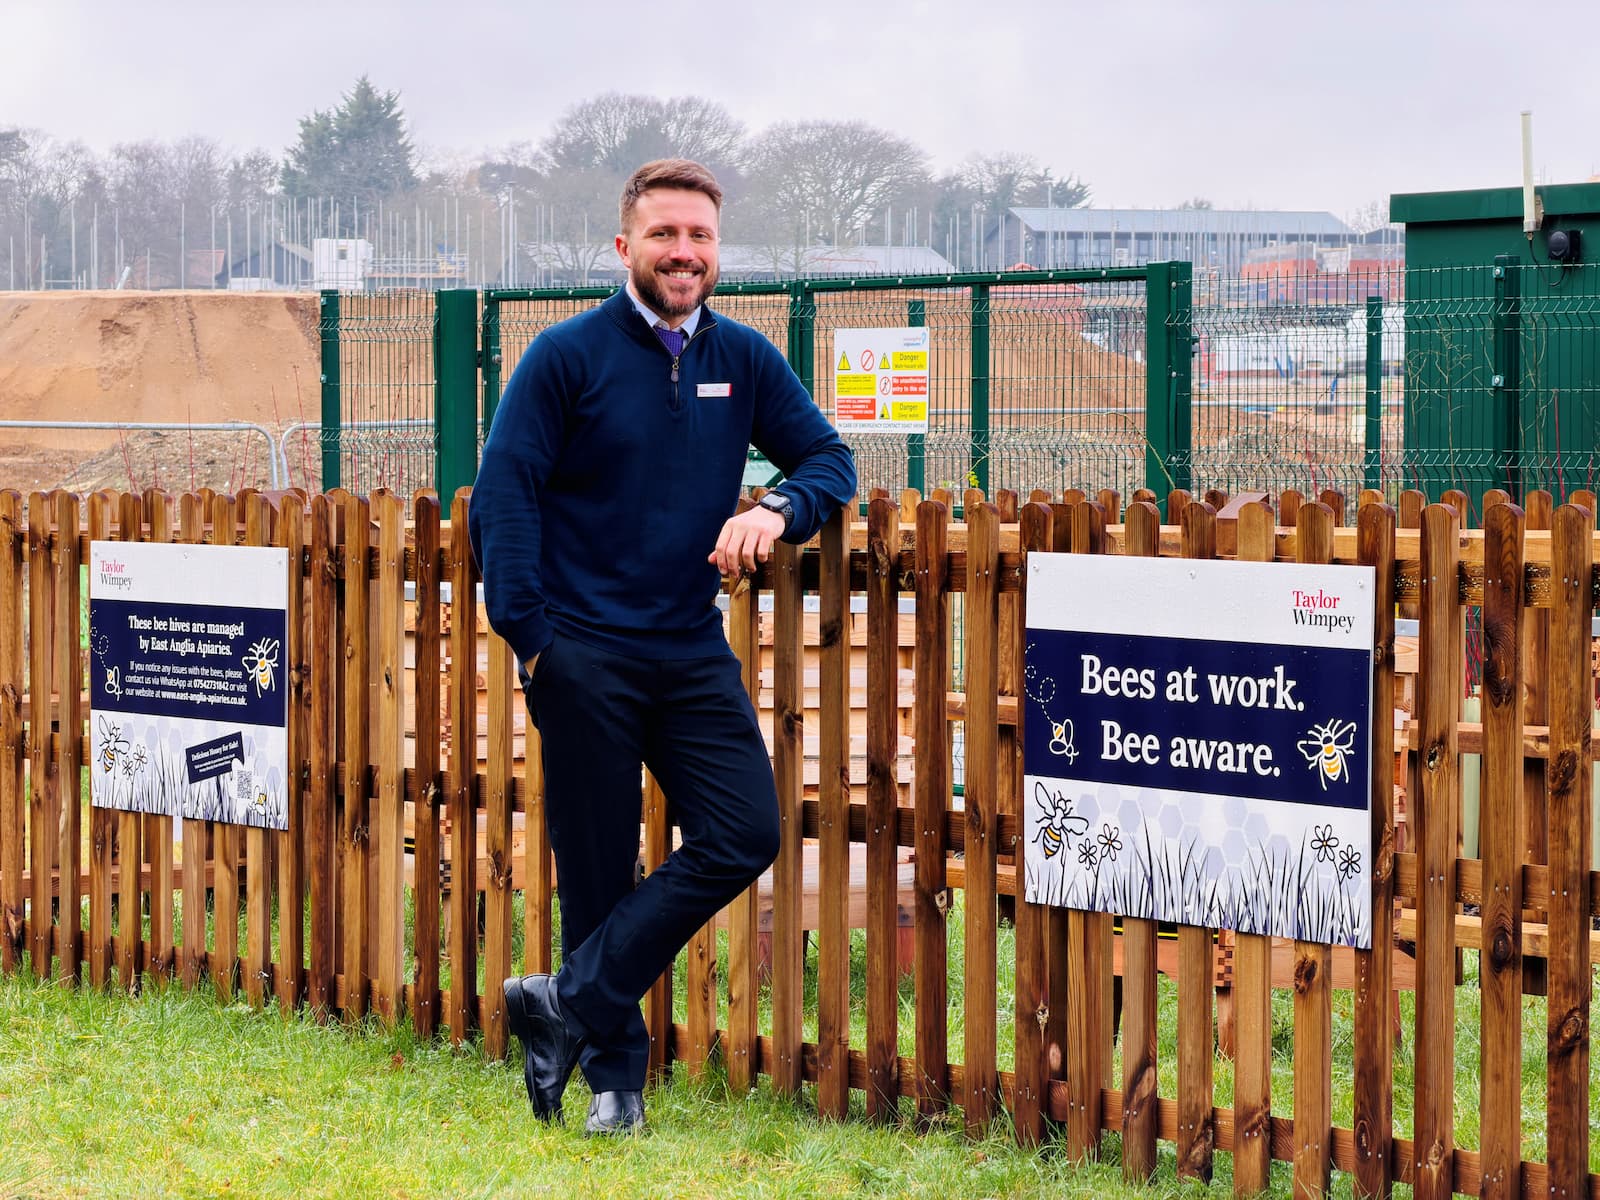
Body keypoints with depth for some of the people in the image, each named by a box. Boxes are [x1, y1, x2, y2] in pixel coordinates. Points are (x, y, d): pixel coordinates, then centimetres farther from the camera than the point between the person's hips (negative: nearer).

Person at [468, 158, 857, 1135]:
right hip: (586, 652, -4)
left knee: (745, 835, -10)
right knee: (599, 870, 1)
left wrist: (778, 512, -11)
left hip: (694, 651, 4)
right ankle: (613, 1074, 14)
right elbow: (504, 492, -5)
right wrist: (529, 632, -12)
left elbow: (829, 456, 12)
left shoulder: (744, 359, 7)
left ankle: (574, 1001, -2)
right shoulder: (569, 355, -4)